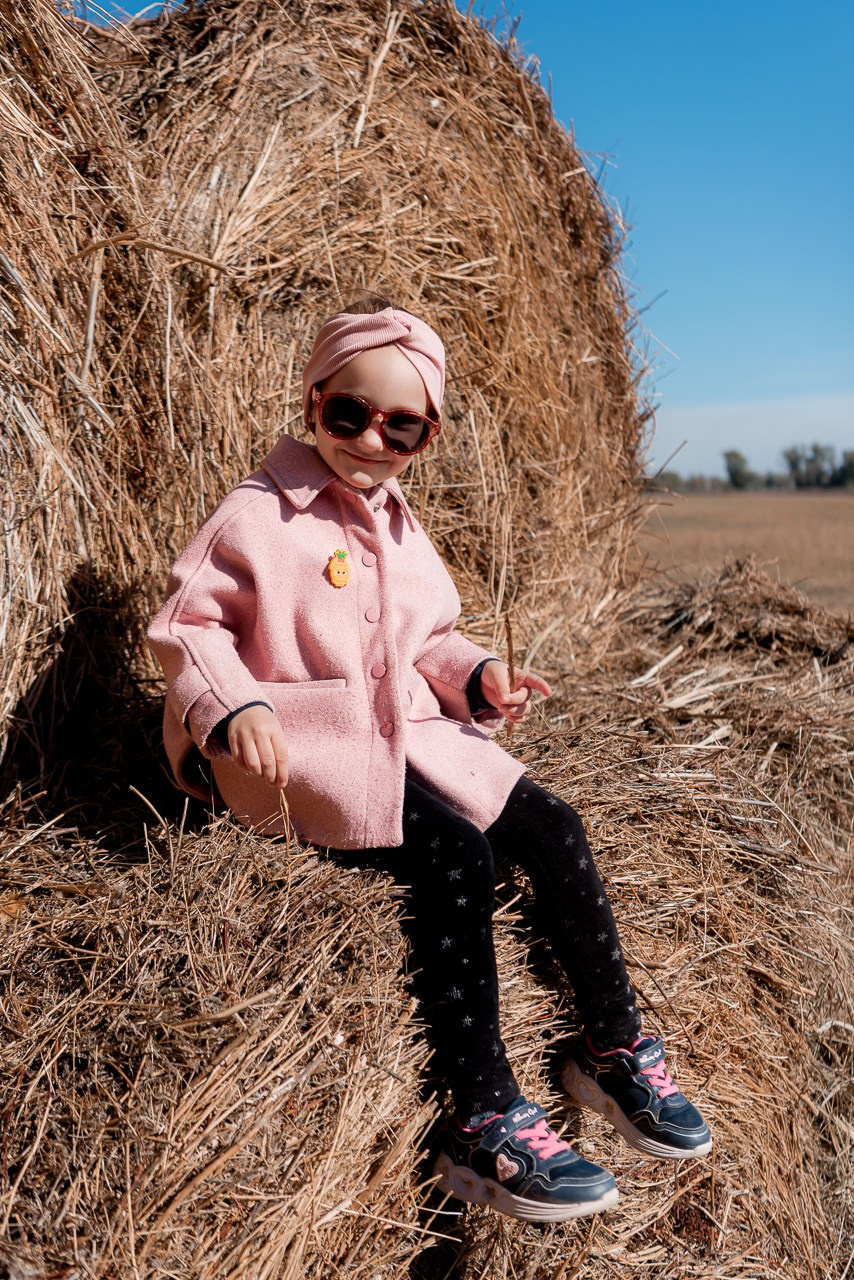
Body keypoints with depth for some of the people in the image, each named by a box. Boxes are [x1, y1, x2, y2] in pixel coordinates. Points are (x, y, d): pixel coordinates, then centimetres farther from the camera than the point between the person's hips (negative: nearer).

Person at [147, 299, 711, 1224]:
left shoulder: (403, 533, 16)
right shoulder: (255, 515, -6)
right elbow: (185, 624, -7)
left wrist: (476, 674, 2)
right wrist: (233, 708, -24)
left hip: (409, 735, 8)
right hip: (304, 748, -7)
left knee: (553, 829, -8)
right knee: (456, 853, -28)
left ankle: (616, 1050, 9)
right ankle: (485, 1123, -19)